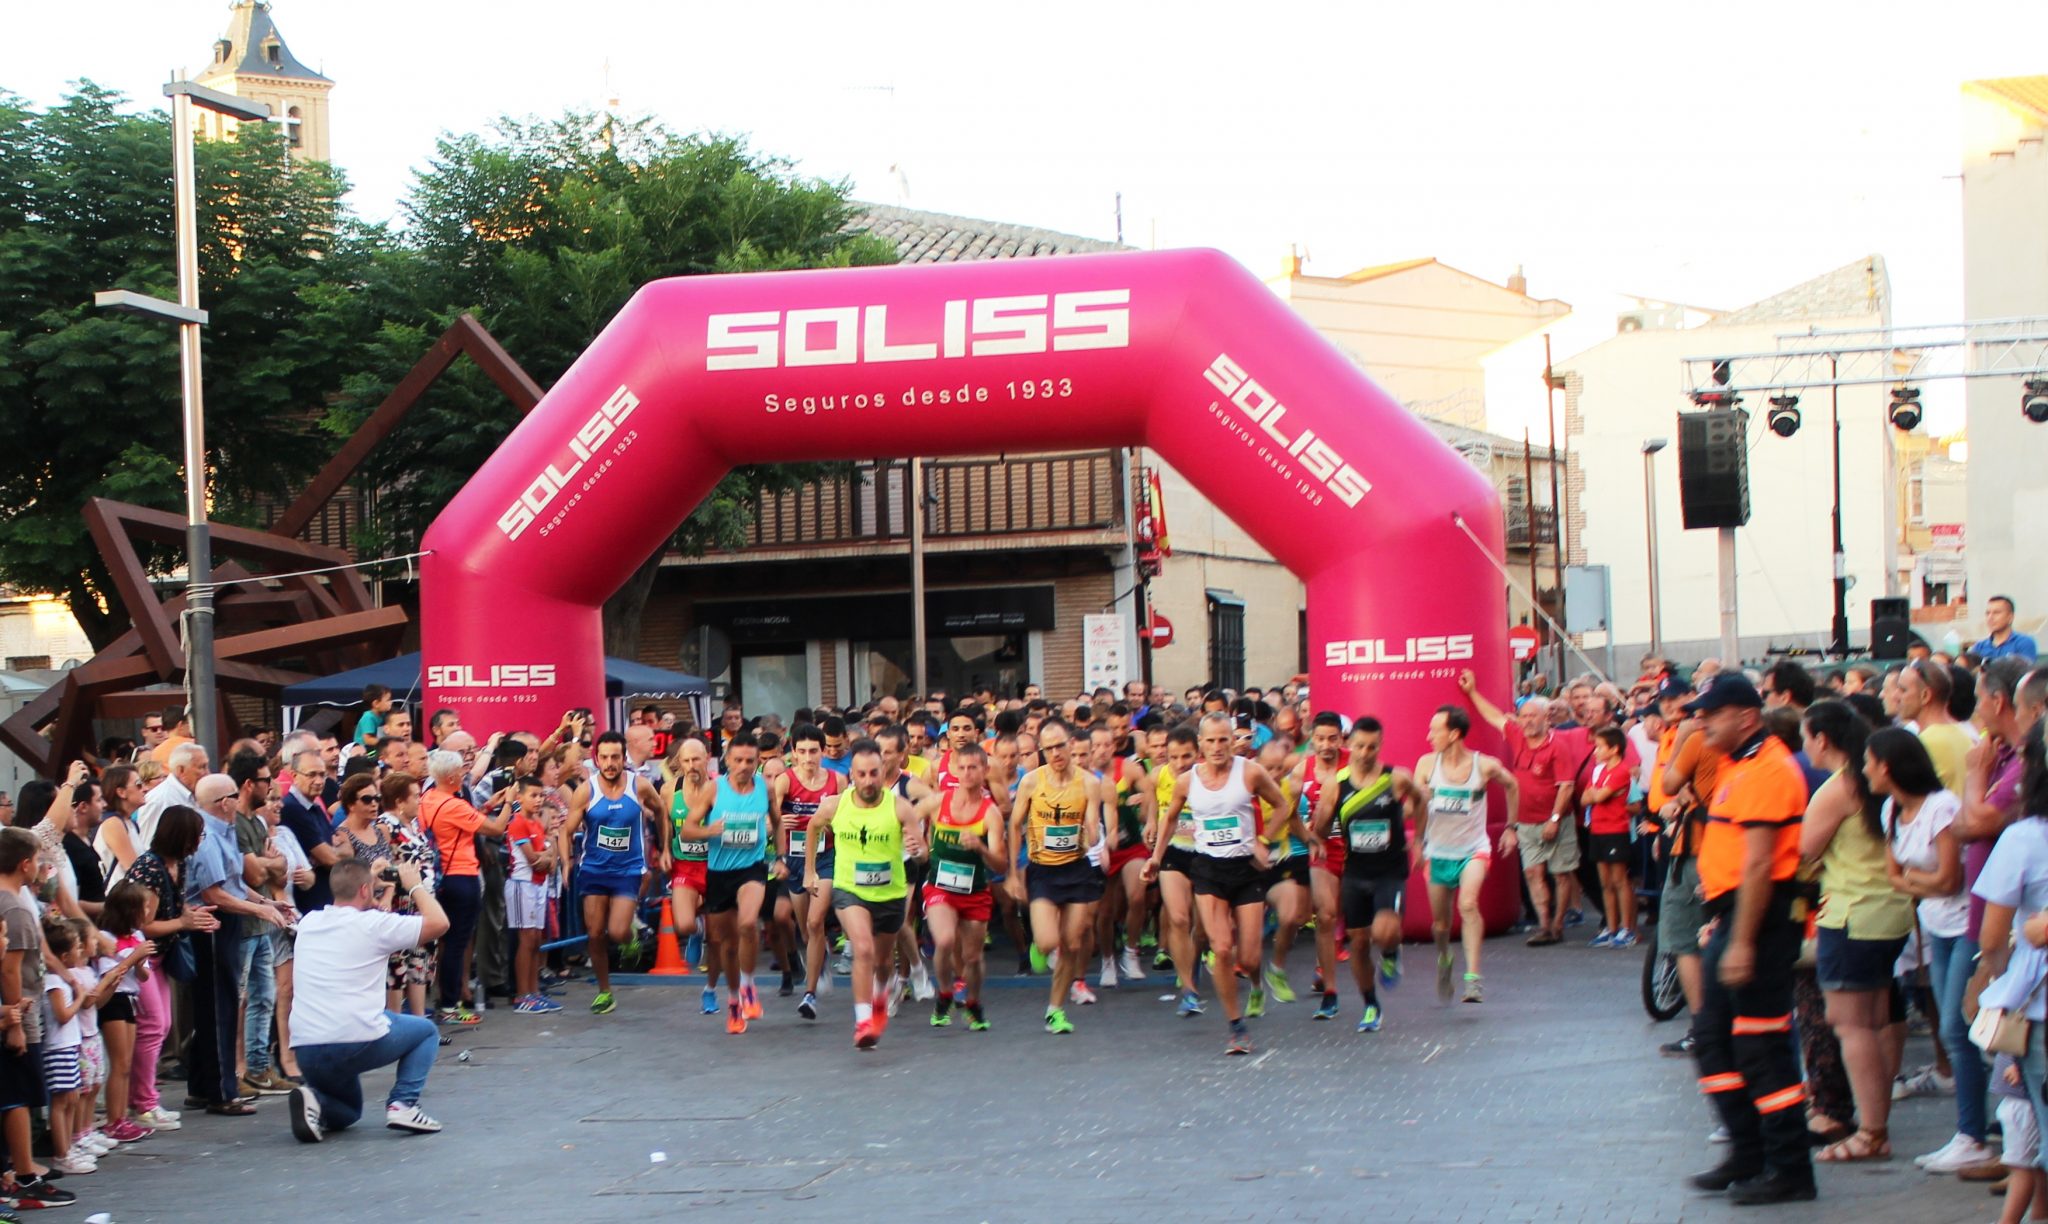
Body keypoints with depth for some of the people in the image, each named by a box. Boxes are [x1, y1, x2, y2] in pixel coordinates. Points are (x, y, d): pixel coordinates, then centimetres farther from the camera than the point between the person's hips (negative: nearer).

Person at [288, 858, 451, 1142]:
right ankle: (403, 1104, 4)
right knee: (425, 1030, 24)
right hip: (357, 1042, -5)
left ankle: (315, 1101, -1)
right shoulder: (374, 924, -5)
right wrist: (415, 885, 15)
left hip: (305, 1051, 5)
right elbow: (439, 923, 1)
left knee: (348, 1111, 32)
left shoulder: (308, 923, 11)